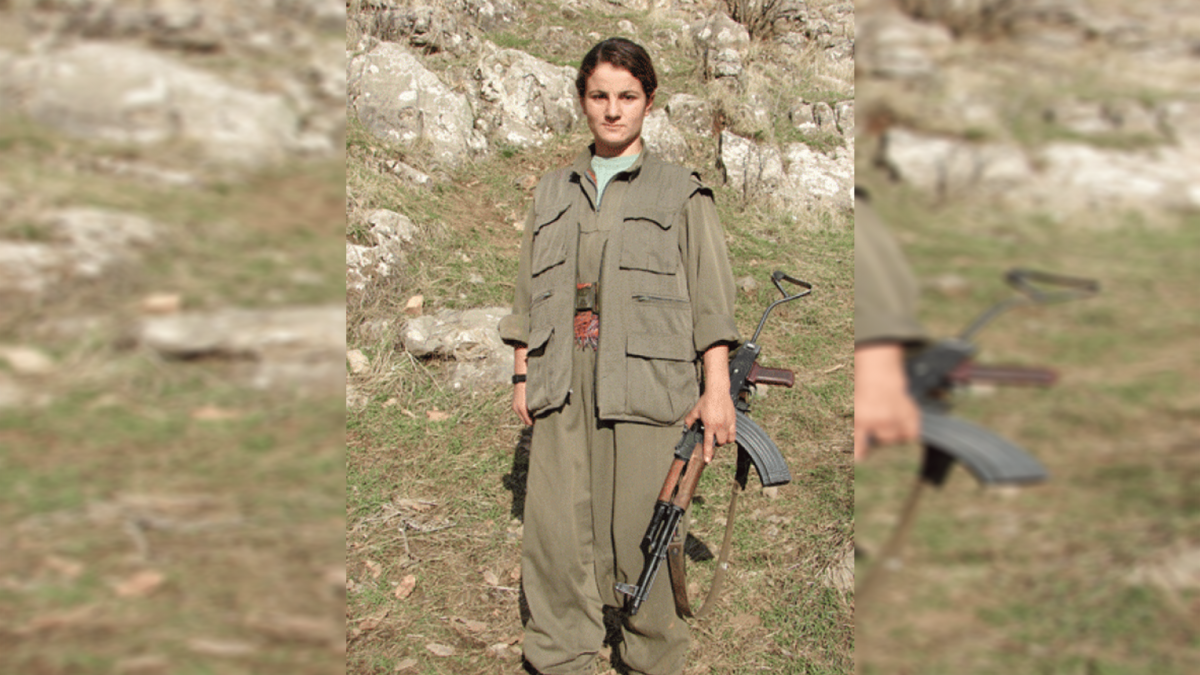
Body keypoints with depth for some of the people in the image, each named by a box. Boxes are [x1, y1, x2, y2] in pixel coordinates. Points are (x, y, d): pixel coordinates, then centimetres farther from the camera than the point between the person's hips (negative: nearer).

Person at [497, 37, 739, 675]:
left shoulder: (680, 191, 8)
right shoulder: (553, 191, 18)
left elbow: (710, 299, 3)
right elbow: (528, 292, 18)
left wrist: (716, 389, -4)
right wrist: (522, 373, 11)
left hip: (644, 377, -3)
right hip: (563, 380, 3)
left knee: (639, 525, -2)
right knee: (553, 524, 0)